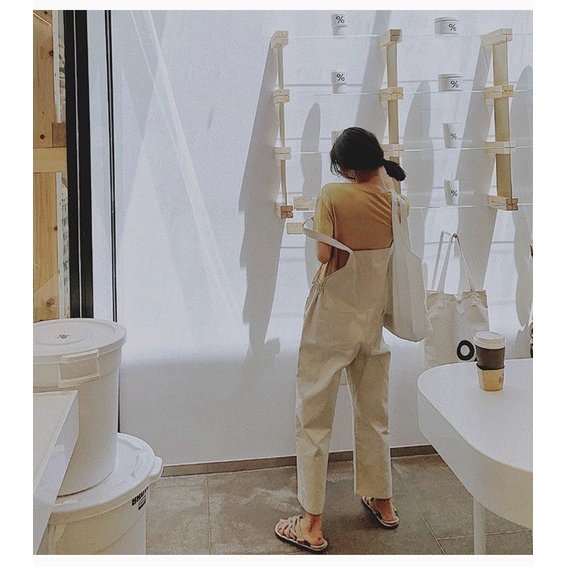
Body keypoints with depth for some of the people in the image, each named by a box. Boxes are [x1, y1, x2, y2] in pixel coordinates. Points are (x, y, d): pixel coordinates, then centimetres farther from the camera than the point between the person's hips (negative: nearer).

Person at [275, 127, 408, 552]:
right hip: (374, 320, 5)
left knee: (314, 418, 5)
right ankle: (382, 502, 35)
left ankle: (312, 524, 9)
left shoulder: (333, 195, -14)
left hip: (332, 321, -5)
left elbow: (324, 254, -20)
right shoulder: (396, 199, -1)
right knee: (374, 415, 20)